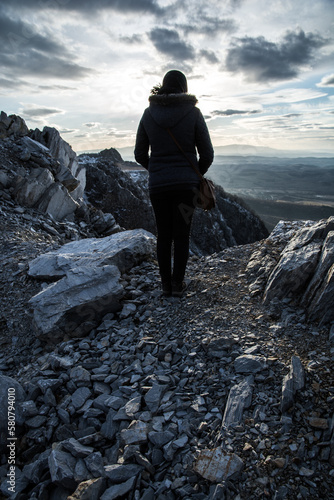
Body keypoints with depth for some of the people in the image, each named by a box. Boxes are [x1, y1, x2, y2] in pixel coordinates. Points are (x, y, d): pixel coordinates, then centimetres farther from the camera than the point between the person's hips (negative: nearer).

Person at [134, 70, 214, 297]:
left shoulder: (149, 113, 3)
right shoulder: (193, 112, -3)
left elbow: (140, 154, 8)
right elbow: (207, 153, -1)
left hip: (157, 185, 2)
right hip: (186, 184, -2)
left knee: (164, 235, 12)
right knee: (182, 235, 8)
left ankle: (166, 284, 18)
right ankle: (177, 284, 13)